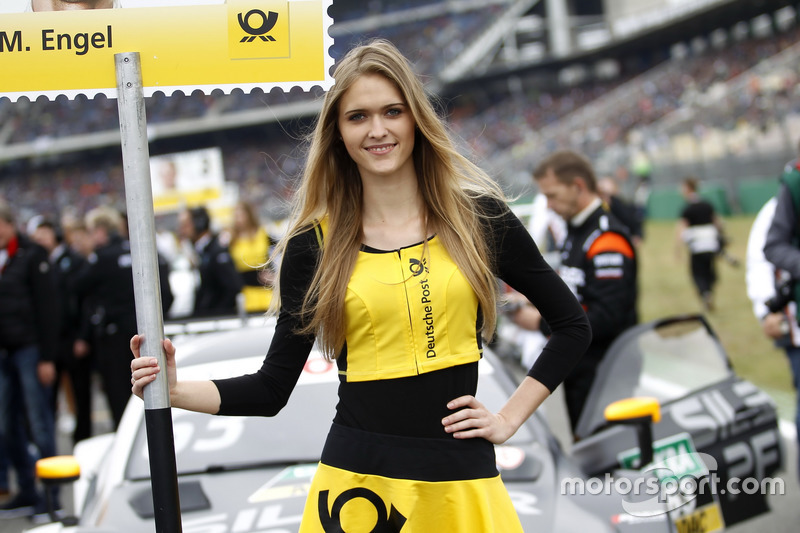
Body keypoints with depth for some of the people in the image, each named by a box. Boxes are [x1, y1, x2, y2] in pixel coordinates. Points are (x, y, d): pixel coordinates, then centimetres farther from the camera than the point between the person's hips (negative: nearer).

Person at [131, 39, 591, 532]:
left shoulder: (477, 215, 1)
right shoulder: (316, 243, 1)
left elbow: (573, 325, 10)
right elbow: (272, 388, 3)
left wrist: (510, 418, 2)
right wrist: (175, 390, -12)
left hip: (460, 486, 1)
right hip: (358, 481, 0)